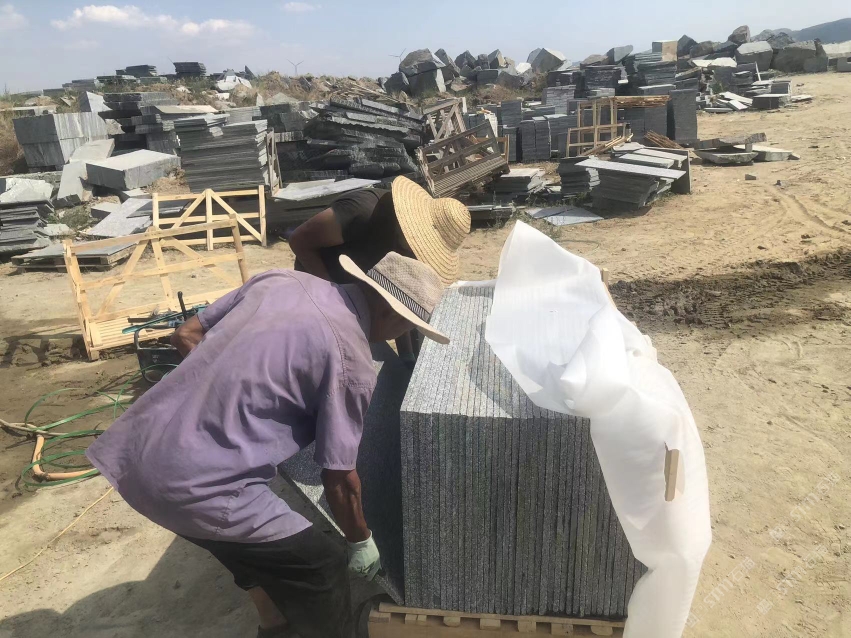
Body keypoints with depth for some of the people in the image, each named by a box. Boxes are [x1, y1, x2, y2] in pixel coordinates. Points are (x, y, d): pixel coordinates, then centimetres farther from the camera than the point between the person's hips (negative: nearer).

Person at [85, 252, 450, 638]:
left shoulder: (282, 279, 7)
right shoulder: (351, 361, -12)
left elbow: (185, 336, 14)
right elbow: (339, 476, -5)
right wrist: (361, 541, 13)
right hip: (192, 484, -9)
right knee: (320, 567, 7)